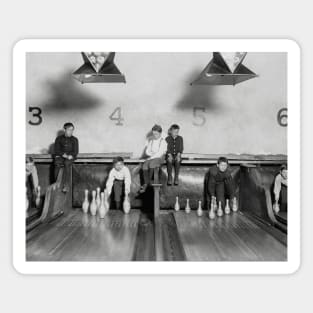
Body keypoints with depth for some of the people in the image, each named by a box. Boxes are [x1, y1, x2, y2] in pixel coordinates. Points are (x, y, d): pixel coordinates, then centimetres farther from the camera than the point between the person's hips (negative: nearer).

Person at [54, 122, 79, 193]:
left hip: (70, 157, -1)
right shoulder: (59, 138, 9)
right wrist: (63, 155, -13)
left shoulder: (74, 139, 9)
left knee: (67, 163, -33)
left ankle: (66, 185, -39)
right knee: (57, 163, -32)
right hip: (60, 156, 1)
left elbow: (75, 152, 4)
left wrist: (71, 156, -17)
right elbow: (56, 150, 3)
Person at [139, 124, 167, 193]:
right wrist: (151, 154, -7)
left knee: (151, 164, -35)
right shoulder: (150, 140, 15)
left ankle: (147, 183, -21)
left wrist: (152, 157, -17)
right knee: (144, 166, -27)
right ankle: (146, 183, -24)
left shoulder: (163, 141, -2)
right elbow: (147, 151, 13)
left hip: (159, 157, -4)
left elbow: (160, 153, -12)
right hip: (151, 157, 5)